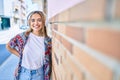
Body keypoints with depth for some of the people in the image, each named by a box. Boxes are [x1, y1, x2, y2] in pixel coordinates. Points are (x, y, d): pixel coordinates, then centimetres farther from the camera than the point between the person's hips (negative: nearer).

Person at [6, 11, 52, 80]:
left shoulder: (48, 40, -10)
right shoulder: (22, 36, -12)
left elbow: (48, 61, 1)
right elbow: (8, 46, 4)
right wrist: (20, 55, -4)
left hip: (39, 74, 0)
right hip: (23, 73, 0)